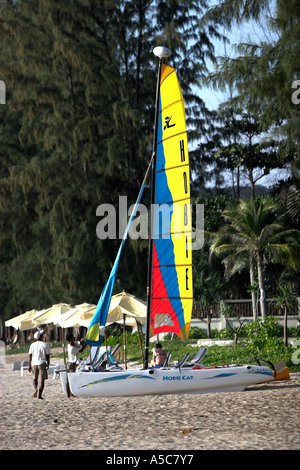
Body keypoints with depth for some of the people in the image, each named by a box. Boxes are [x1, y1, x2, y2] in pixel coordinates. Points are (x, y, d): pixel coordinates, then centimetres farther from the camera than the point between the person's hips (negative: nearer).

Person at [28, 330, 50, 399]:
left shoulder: (32, 345, 4)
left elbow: (30, 356, 1)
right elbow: (47, 356, -3)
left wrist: (29, 365, 5)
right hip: (42, 363, -3)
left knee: (35, 379, 17)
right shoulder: (45, 345, -3)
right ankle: (39, 395, -8)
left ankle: (35, 389, -9)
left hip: (34, 364, 3)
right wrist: (48, 365, 7)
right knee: (42, 380, 0)